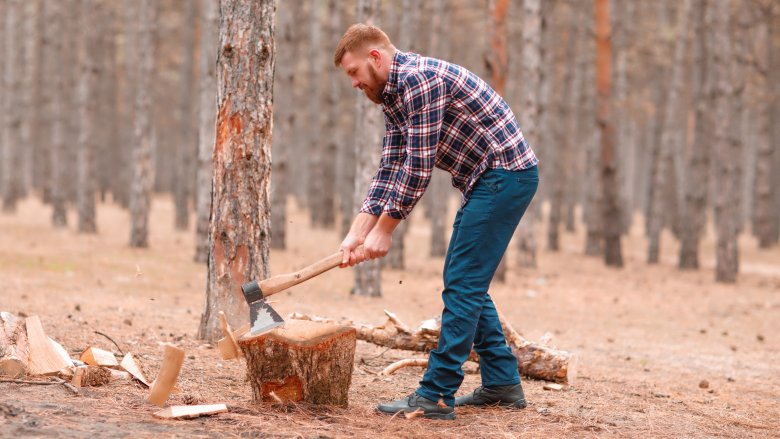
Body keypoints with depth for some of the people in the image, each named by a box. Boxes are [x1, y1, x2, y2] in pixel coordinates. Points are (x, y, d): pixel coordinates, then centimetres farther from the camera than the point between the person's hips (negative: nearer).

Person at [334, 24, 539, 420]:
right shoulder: (392, 96, 13)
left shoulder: (419, 78, -19)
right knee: (465, 283, 14)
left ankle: (436, 395, -9)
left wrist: (383, 231, -15)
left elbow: (418, 167, -21)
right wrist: (357, 233, 4)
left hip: (506, 174, -10)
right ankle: (502, 383, 20)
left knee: (462, 284, -10)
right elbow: (390, 169, 12)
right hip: (487, 180, 10)